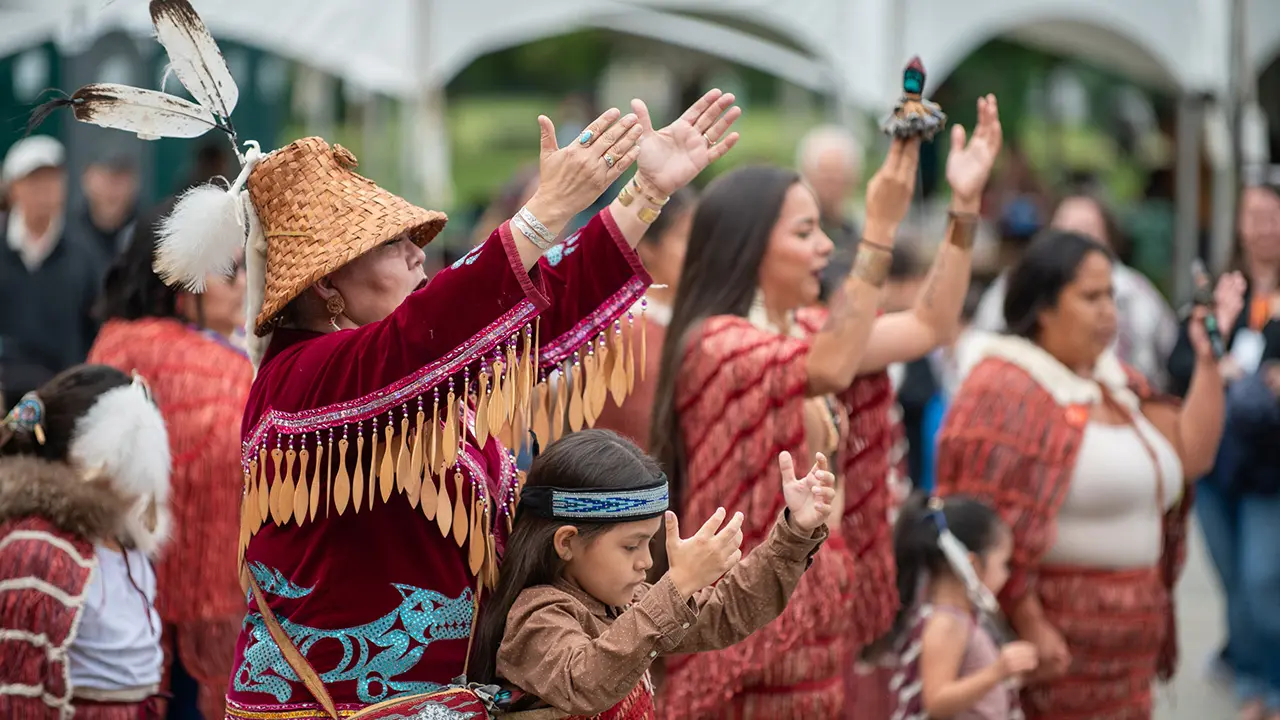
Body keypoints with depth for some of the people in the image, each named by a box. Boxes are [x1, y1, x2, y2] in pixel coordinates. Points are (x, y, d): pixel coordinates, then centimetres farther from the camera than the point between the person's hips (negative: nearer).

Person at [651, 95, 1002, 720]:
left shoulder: (811, 332, 12)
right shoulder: (714, 343, -15)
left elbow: (930, 327, 14)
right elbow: (829, 371, -30)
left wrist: (965, 203, 5)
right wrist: (881, 229, -32)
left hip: (819, 605, 8)